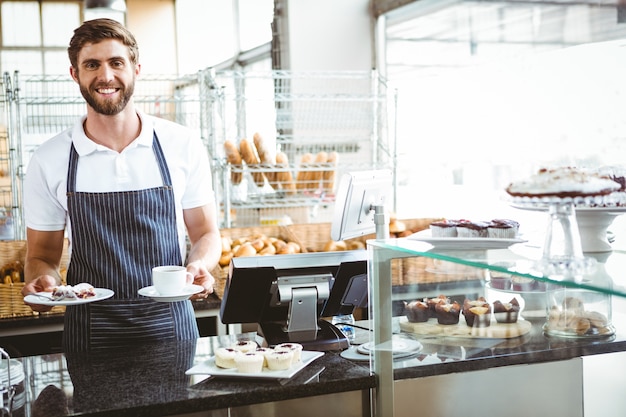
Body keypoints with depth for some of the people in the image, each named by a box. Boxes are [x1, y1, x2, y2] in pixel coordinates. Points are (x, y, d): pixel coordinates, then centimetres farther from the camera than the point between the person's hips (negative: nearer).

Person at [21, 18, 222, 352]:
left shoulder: (183, 145, -2)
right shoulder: (48, 161, -1)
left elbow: (205, 234, 7)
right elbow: (42, 254, 7)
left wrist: (199, 266, -14)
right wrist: (42, 281, -14)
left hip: (170, 325, 0)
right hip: (90, 335, 0)